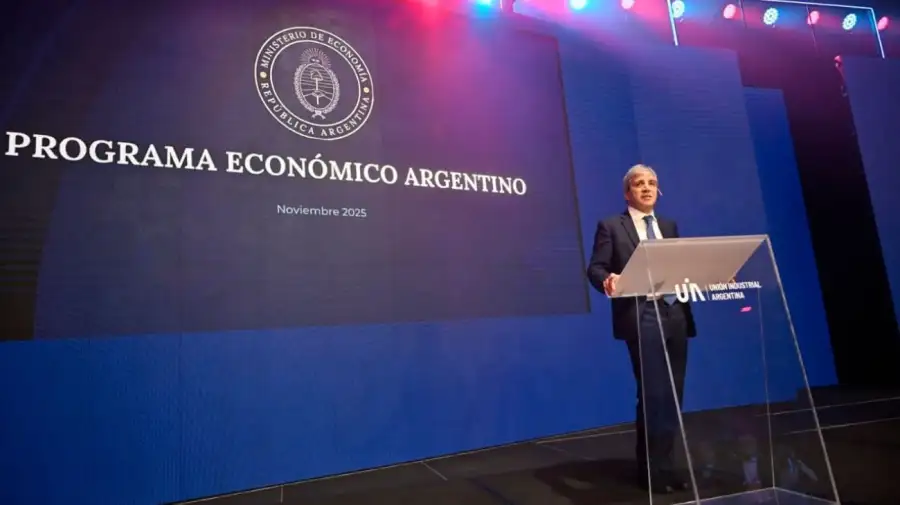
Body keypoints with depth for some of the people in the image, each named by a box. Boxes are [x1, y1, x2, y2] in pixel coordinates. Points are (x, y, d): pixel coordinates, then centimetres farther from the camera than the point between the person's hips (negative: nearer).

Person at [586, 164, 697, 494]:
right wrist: (608, 280, -27)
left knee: (672, 394, 9)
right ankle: (651, 470, 10)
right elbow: (595, 268, -6)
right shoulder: (611, 226, 4)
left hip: (675, 315, 6)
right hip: (641, 317, -6)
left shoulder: (669, 227, 21)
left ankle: (664, 465, 23)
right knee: (652, 394, -6)